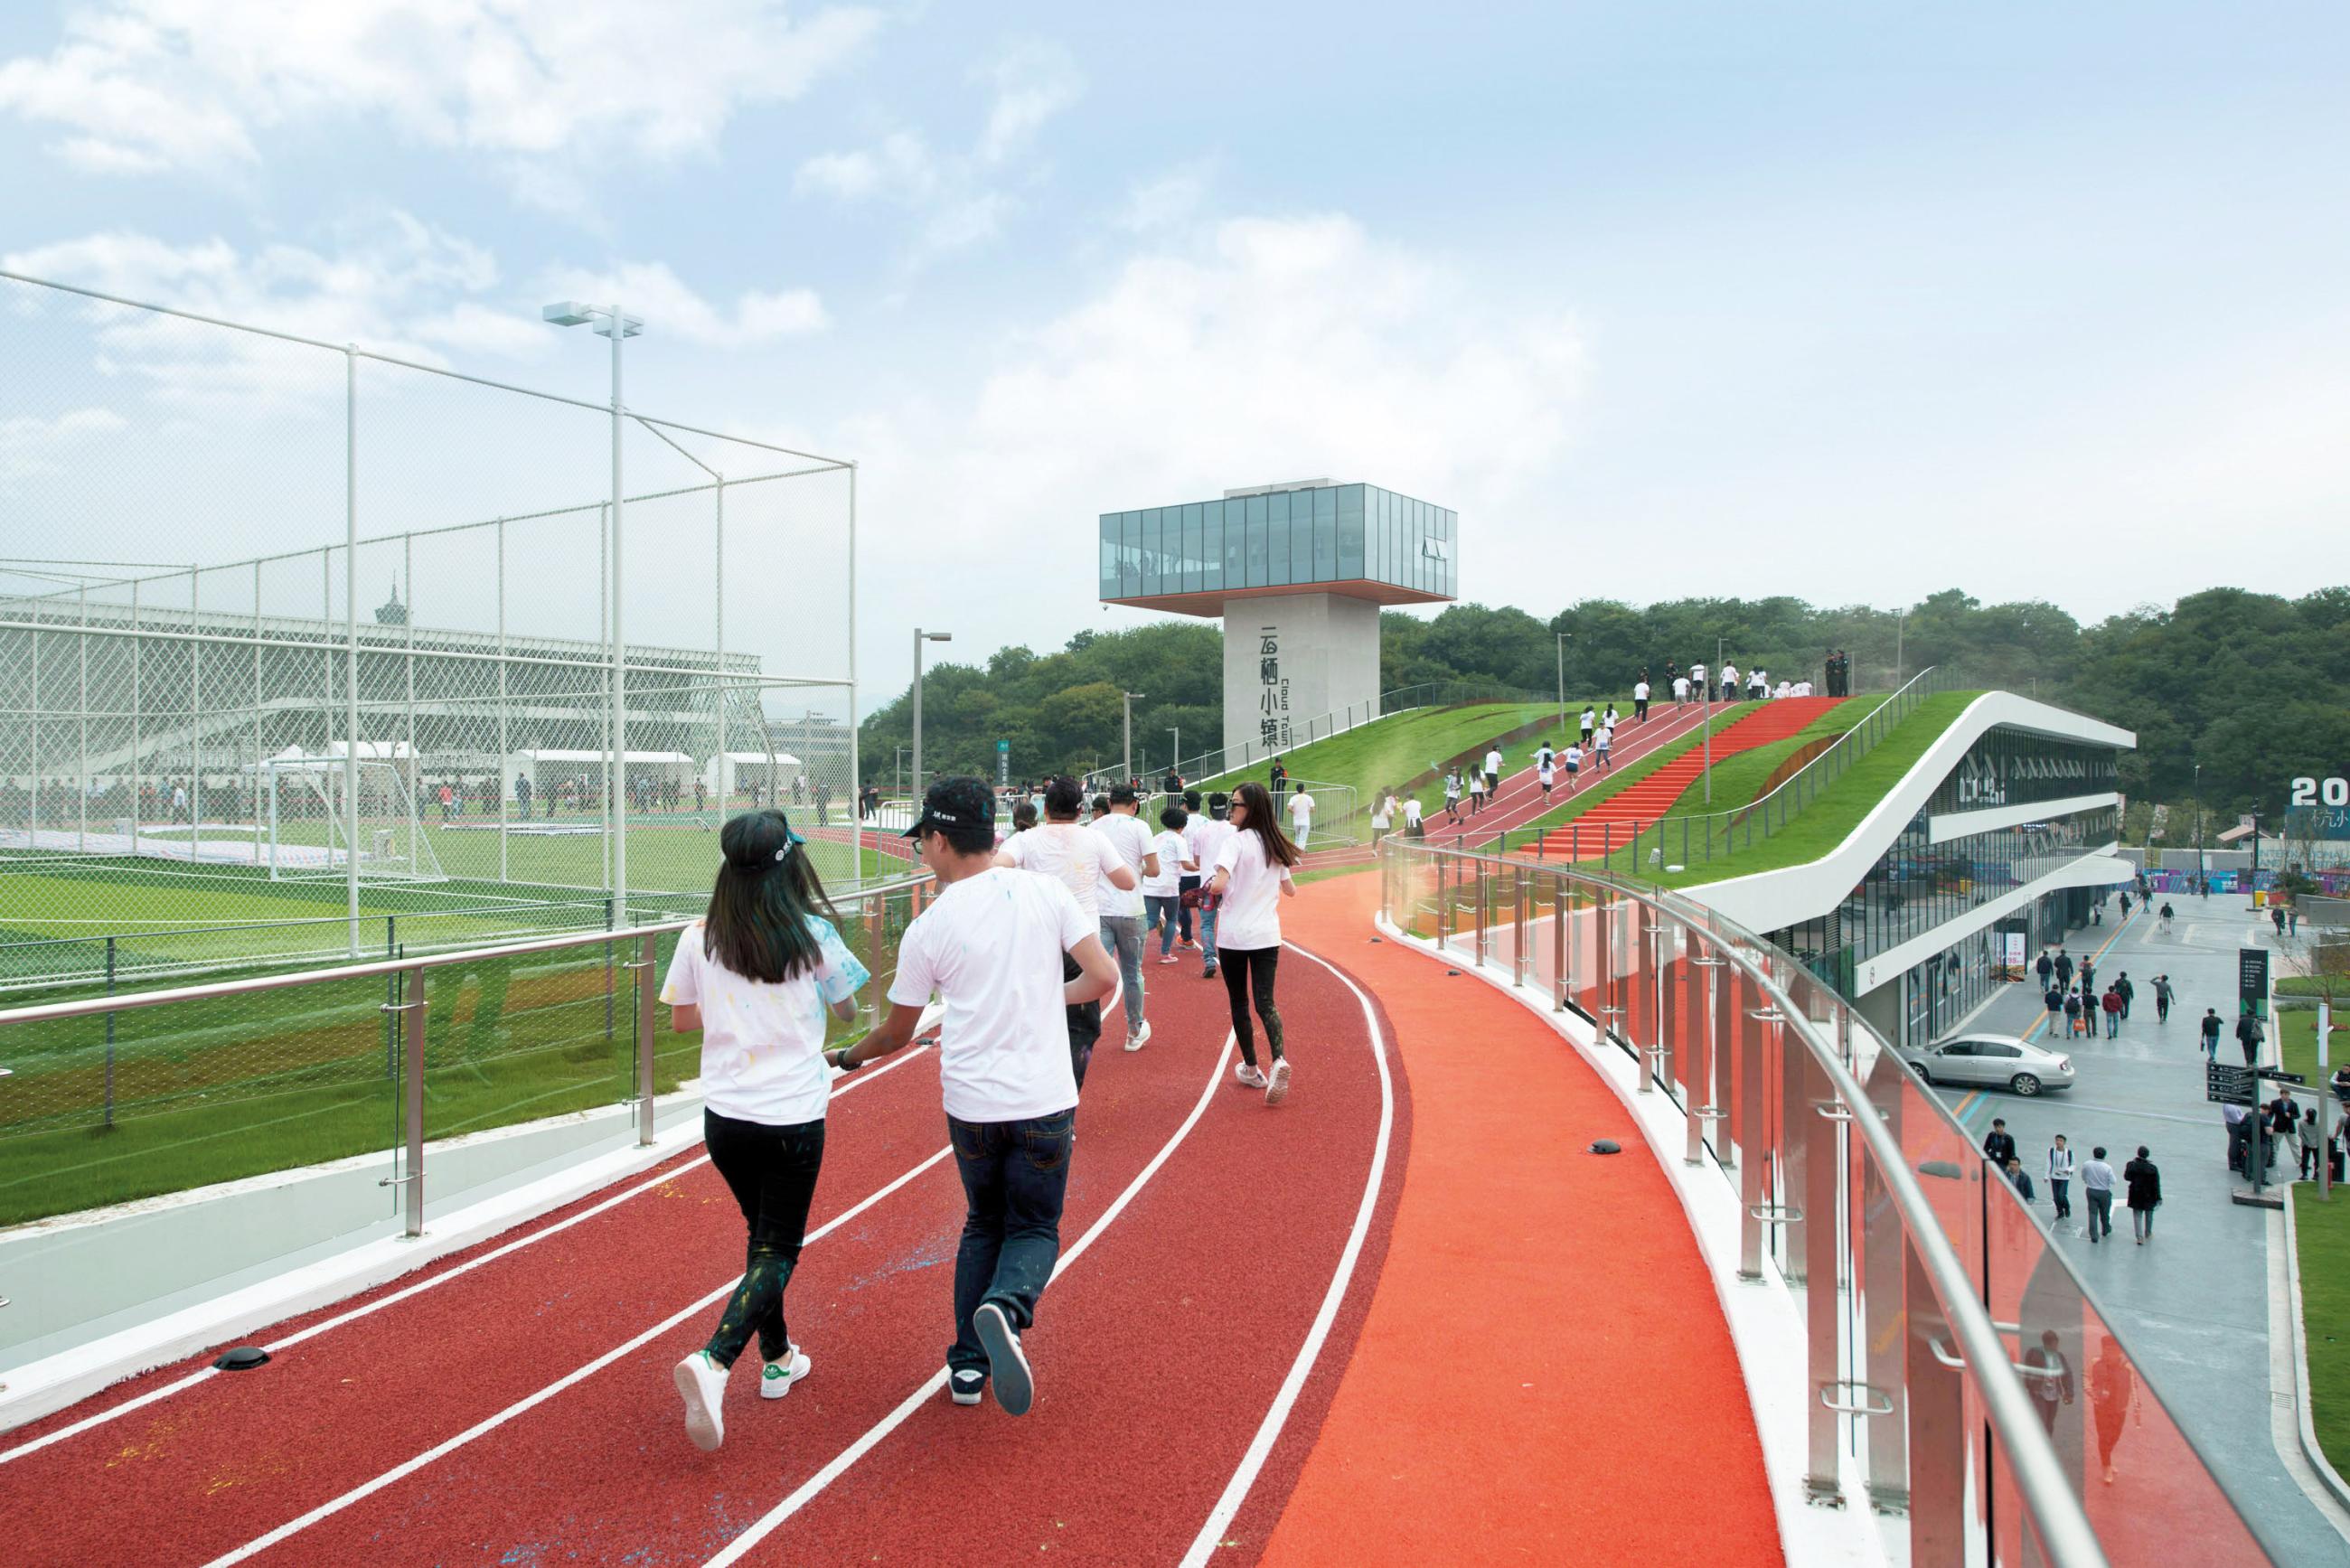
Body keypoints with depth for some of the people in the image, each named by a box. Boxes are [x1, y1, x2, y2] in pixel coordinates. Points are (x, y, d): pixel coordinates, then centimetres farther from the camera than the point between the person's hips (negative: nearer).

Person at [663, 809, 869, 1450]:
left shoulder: (699, 938, -4)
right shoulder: (814, 935, -10)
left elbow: (681, 1018, 8)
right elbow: (847, 1009, 5)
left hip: (724, 1116, 4)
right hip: (793, 1118, -3)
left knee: (762, 1235, 23)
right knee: (778, 1252, 6)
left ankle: (777, 1359, 33)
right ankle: (713, 1362, -14)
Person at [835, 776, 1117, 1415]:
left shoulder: (927, 930, -3)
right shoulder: (1046, 891, -3)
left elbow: (897, 1033, 7)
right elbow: (1103, 977, -4)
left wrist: (847, 1057, 27)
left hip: (970, 1103, 1)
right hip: (1044, 1100, 0)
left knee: (984, 1225, 23)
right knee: (1035, 1228, 14)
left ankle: (968, 1362, 19)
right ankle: (1006, 1308, -16)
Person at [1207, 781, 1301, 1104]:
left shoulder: (1237, 841, -11)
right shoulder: (1274, 845, 8)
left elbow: (1219, 883, -23)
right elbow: (1290, 890, 16)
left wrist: (1209, 887, -1)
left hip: (1235, 935, -4)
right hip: (1267, 935, 4)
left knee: (1239, 1003, 11)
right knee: (1265, 1002, 1)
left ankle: (1251, 1069, 20)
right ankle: (1278, 1060, -23)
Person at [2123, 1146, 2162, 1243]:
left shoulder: (2131, 1165, -15)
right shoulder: (2152, 1168, -18)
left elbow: (2126, 1177, -1)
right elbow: (2156, 1185, -11)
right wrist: (2158, 1198, -4)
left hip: (2136, 1195, 0)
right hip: (2149, 1196, 0)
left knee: (2137, 1216, 9)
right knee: (2149, 1215, 21)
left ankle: (2139, 1237, 3)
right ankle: (2148, 1234, 37)